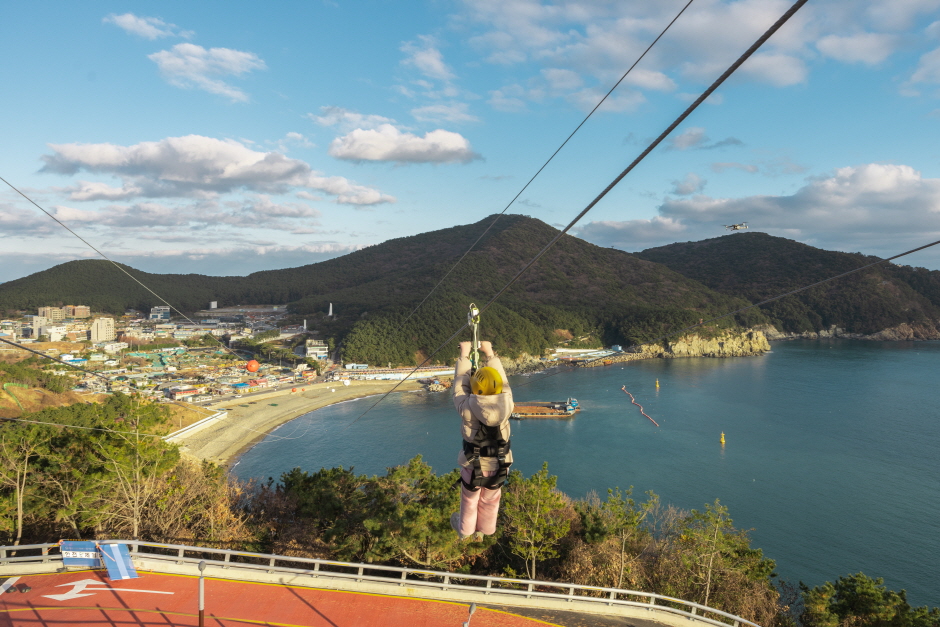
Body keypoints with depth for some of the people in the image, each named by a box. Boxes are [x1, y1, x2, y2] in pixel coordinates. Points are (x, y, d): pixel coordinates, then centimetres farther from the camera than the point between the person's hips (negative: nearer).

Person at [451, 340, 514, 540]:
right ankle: (484, 531, 46)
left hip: (473, 465, -2)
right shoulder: (506, 404, -21)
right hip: (499, 465, 2)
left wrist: (464, 355, -1)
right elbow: (502, 379, -5)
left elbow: (460, 383, -11)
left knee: (469, 500, 24)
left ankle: (464, 529, 47)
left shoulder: (467, 408, -26)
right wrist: (490, 354, 6)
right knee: (491, 501, 25)